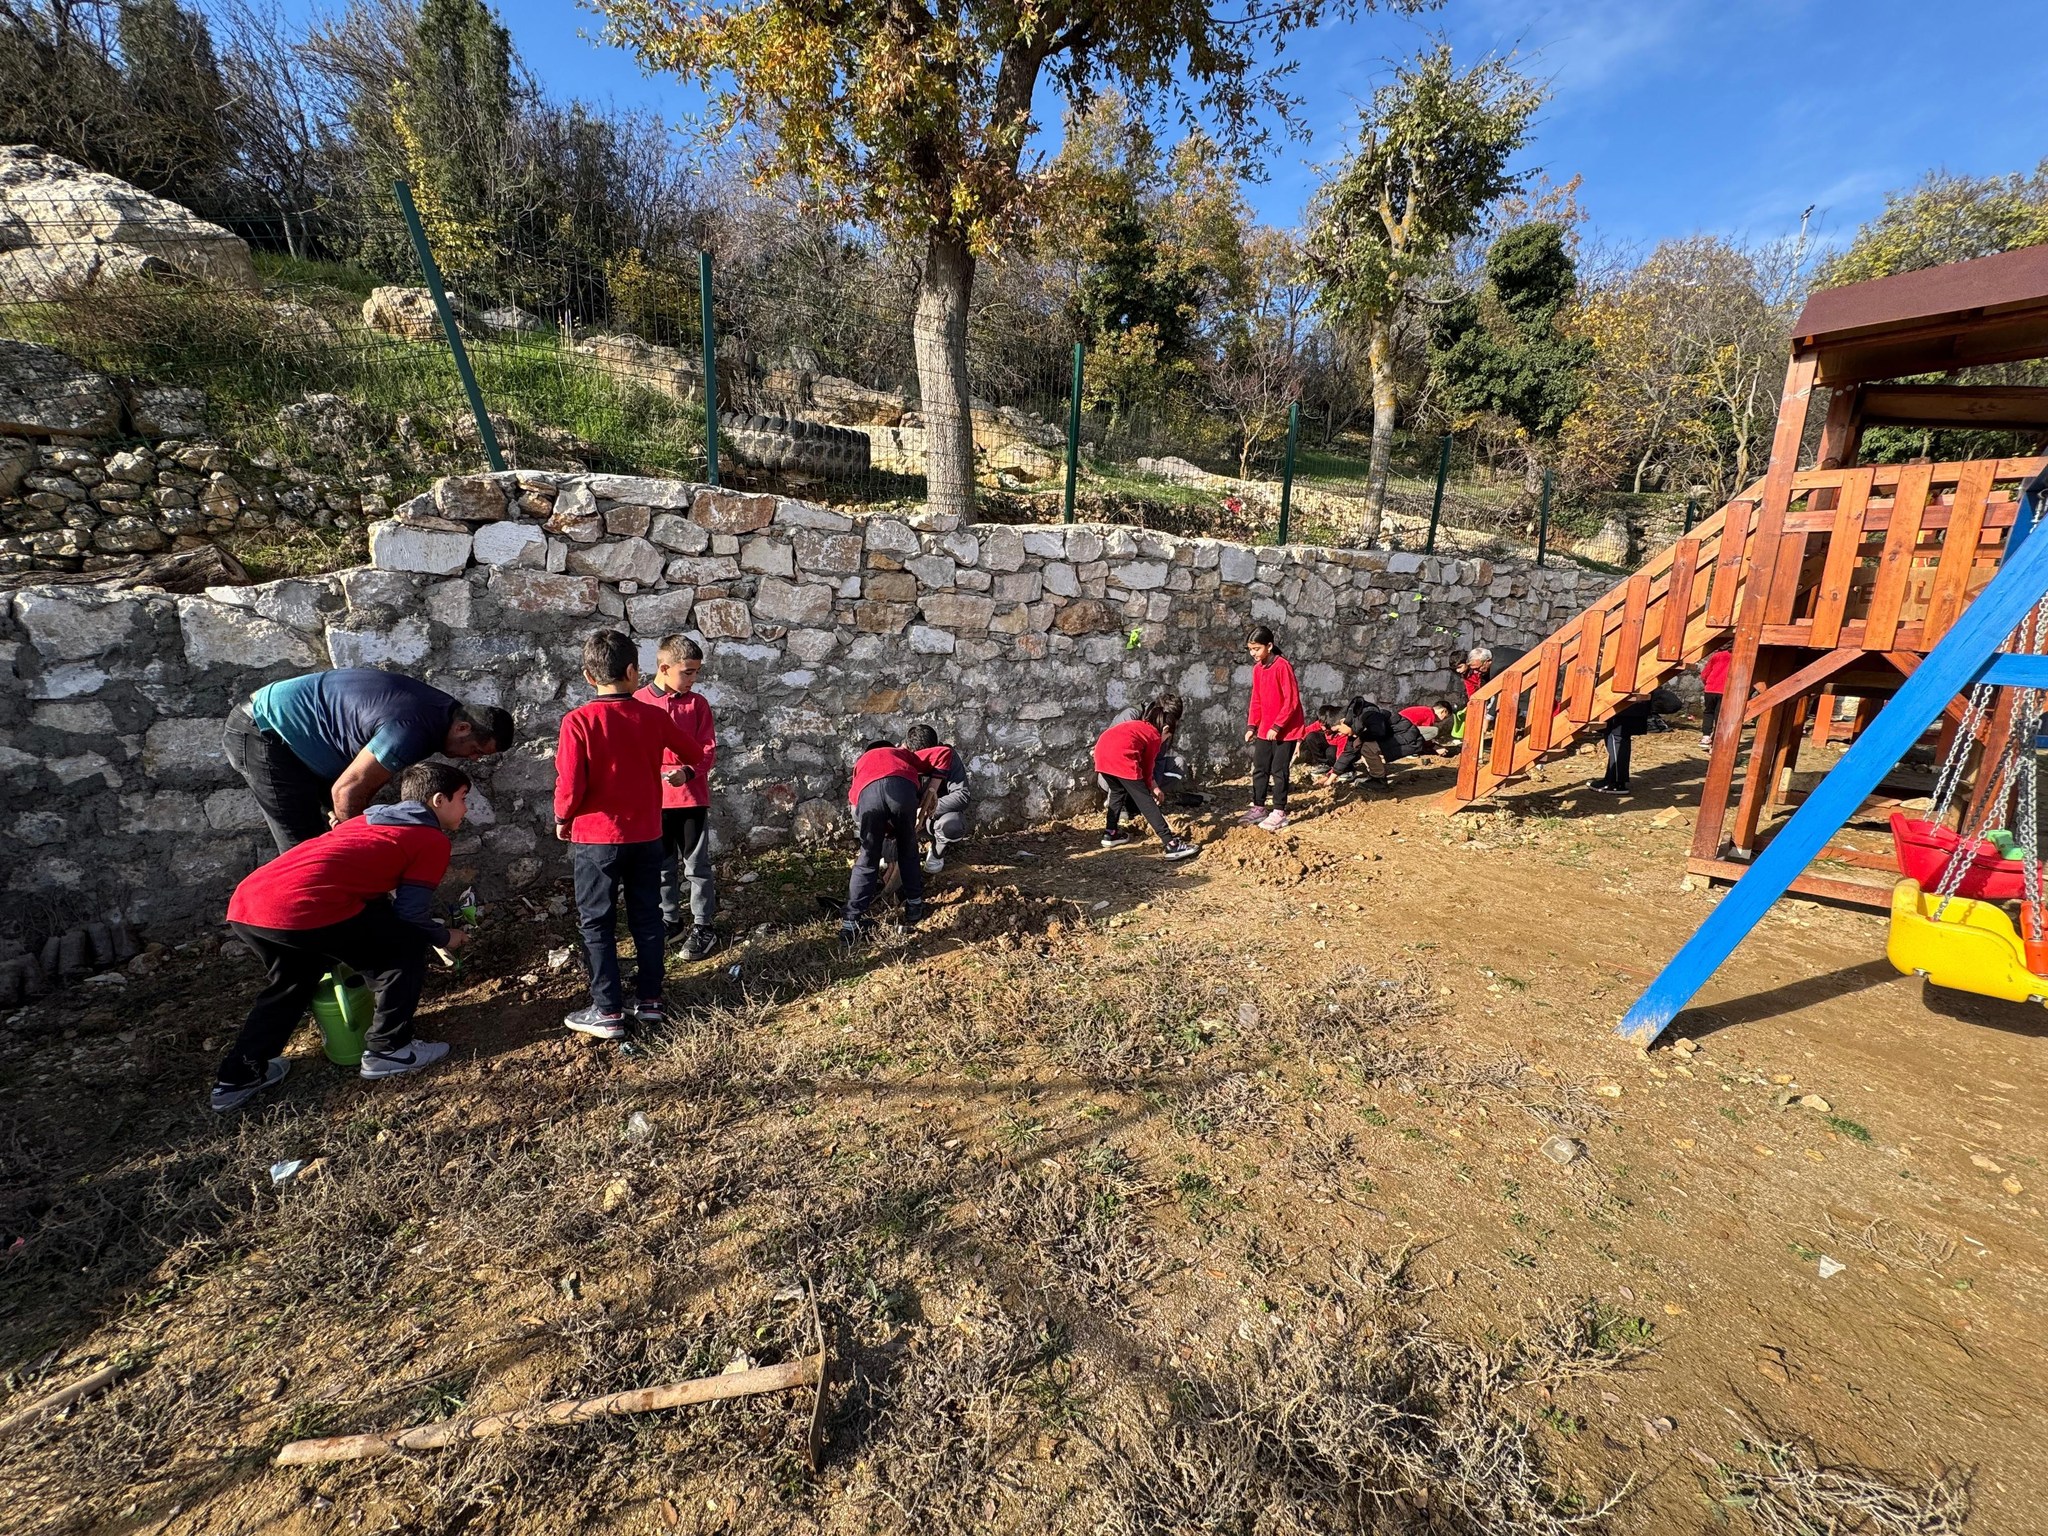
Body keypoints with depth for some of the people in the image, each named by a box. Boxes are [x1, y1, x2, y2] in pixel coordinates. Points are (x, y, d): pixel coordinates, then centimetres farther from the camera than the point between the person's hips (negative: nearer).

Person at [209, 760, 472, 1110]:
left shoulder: (371, 819, 30)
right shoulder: (433, 840, 6)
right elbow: (411, 913, 2)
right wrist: (444, 938, 22)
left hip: (243, 903, 9)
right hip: (305, 908, -9)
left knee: (291, 981, 33)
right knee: (406, 946, 11)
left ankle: (236, 1078, 37)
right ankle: (388, 1050, 17)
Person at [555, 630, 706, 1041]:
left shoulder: (579, 721, -14)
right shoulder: (655, 716, -4)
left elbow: (570, 786, -16)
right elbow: (695, 755, 7)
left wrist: (563, 821, 2)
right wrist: (683, 772, 29)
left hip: (595, 839, -3)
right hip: (646, 837, 3)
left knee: (598, 925, 9)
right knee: (647, 918, 14)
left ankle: (607, 1012, 13)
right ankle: (649, 1000, 22)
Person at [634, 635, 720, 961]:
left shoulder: (698, 704, -2)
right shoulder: (639, 702, -3)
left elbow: (708, 751, -4)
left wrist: (687, 771, -22)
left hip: (692, 797, -1)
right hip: (654, 799, 1)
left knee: (697, 865, 6)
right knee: (663, 865, 15)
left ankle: (703, 925, 17)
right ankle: (669, 919, 32)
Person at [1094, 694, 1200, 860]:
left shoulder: (1138, 725, 36)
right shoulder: (1155, 736, 16)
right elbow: (1148, 766, 19)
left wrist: (1150, 784, 41)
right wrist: (1150, 787, 35)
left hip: (1102, 749, 7)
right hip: (1120, 755, -7)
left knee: (1118, 791, 29)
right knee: (1145, 800, -3)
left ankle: (1110, 833, 32)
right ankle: (1171, 845, -3)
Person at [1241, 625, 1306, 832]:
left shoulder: (1282, 665, -17)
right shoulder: (1257, 668, 6)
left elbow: (1291, 700, -18)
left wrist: (1277, 726, -19)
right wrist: (1252, 725, 5)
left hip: (1286, 729, -7)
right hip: (1265, 729, 7)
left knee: (1279, 770, -1)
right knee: (1259, 768, 10)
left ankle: (1279, 813, 8)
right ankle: (1258, 808, 19)